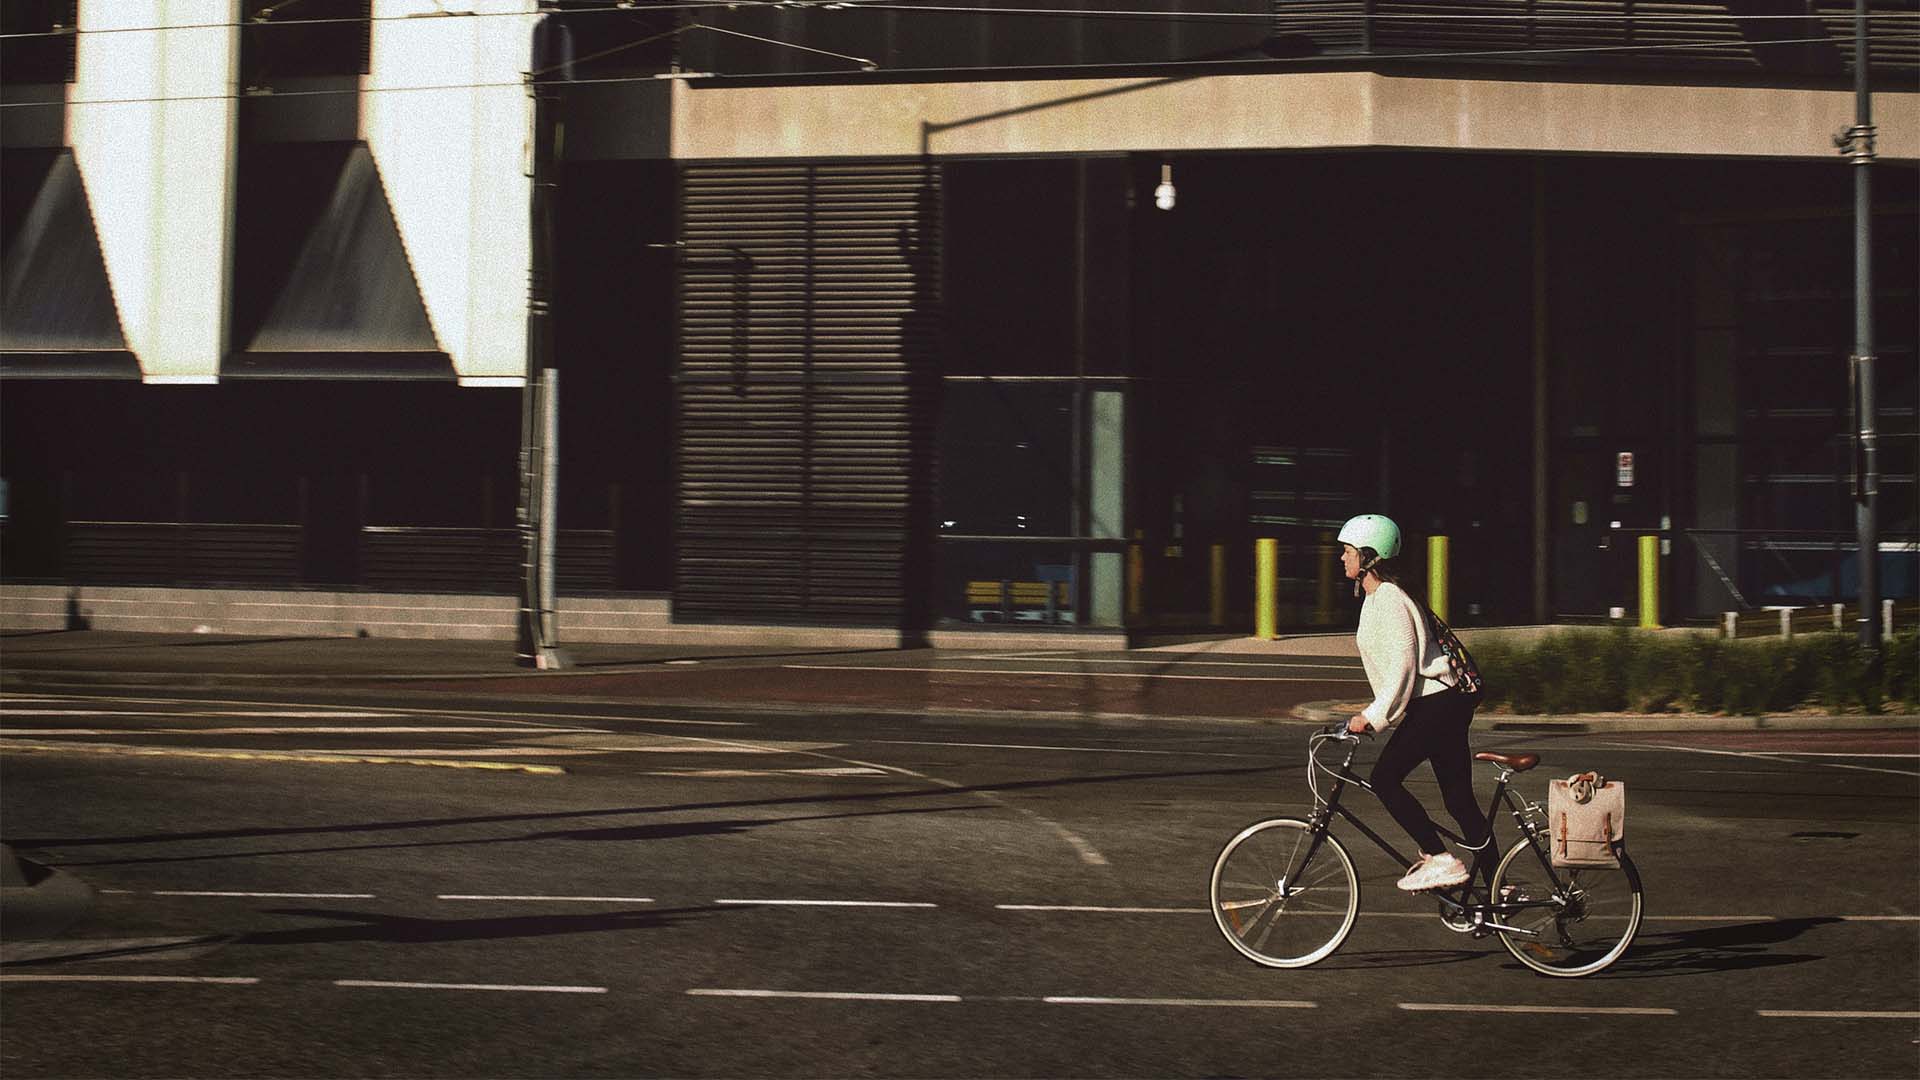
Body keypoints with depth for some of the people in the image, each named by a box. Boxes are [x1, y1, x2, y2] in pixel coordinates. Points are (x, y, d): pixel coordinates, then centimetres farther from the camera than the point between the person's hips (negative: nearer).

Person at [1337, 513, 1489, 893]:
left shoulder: (1389, 600, -14)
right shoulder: (1376, 597, 17)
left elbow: (1403, 665, -21)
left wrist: (1373, 717, -20)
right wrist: (1373, 713, 23)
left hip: (1436, 703, -10)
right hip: (1441, 704, 10)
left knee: (1384, 779, -10)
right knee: (1459, 801, 6)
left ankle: (1440, 859, -10)